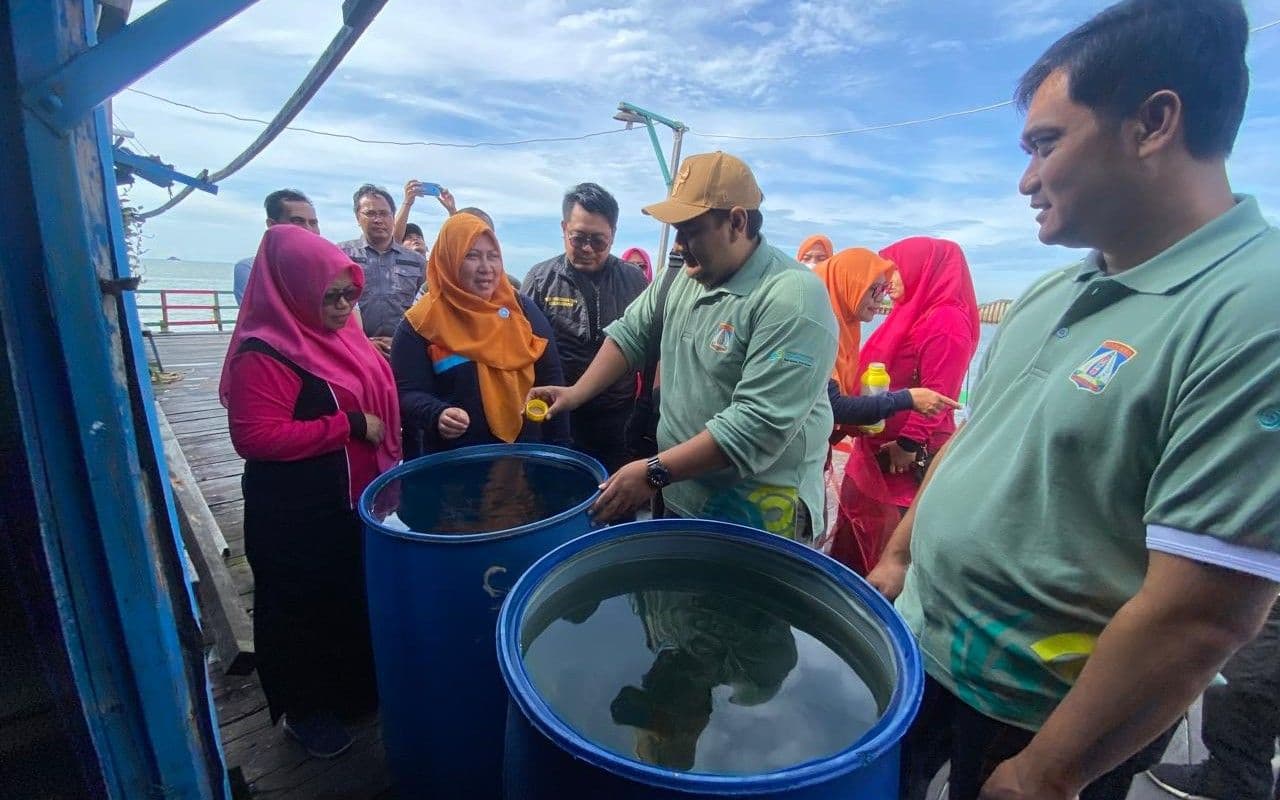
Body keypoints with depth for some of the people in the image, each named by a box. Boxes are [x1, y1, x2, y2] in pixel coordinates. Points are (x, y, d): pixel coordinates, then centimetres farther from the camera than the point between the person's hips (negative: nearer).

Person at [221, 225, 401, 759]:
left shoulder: (340, 334, 6)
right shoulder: (263, 354, -20)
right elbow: (256, 437, -27)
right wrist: (349, 426, -25)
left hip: (357, 502, 8)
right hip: (297, 519, -8)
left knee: (359, 599, 21)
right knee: (303, 610, 12)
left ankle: (357, 687, 43)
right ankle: (303, 707, 35)